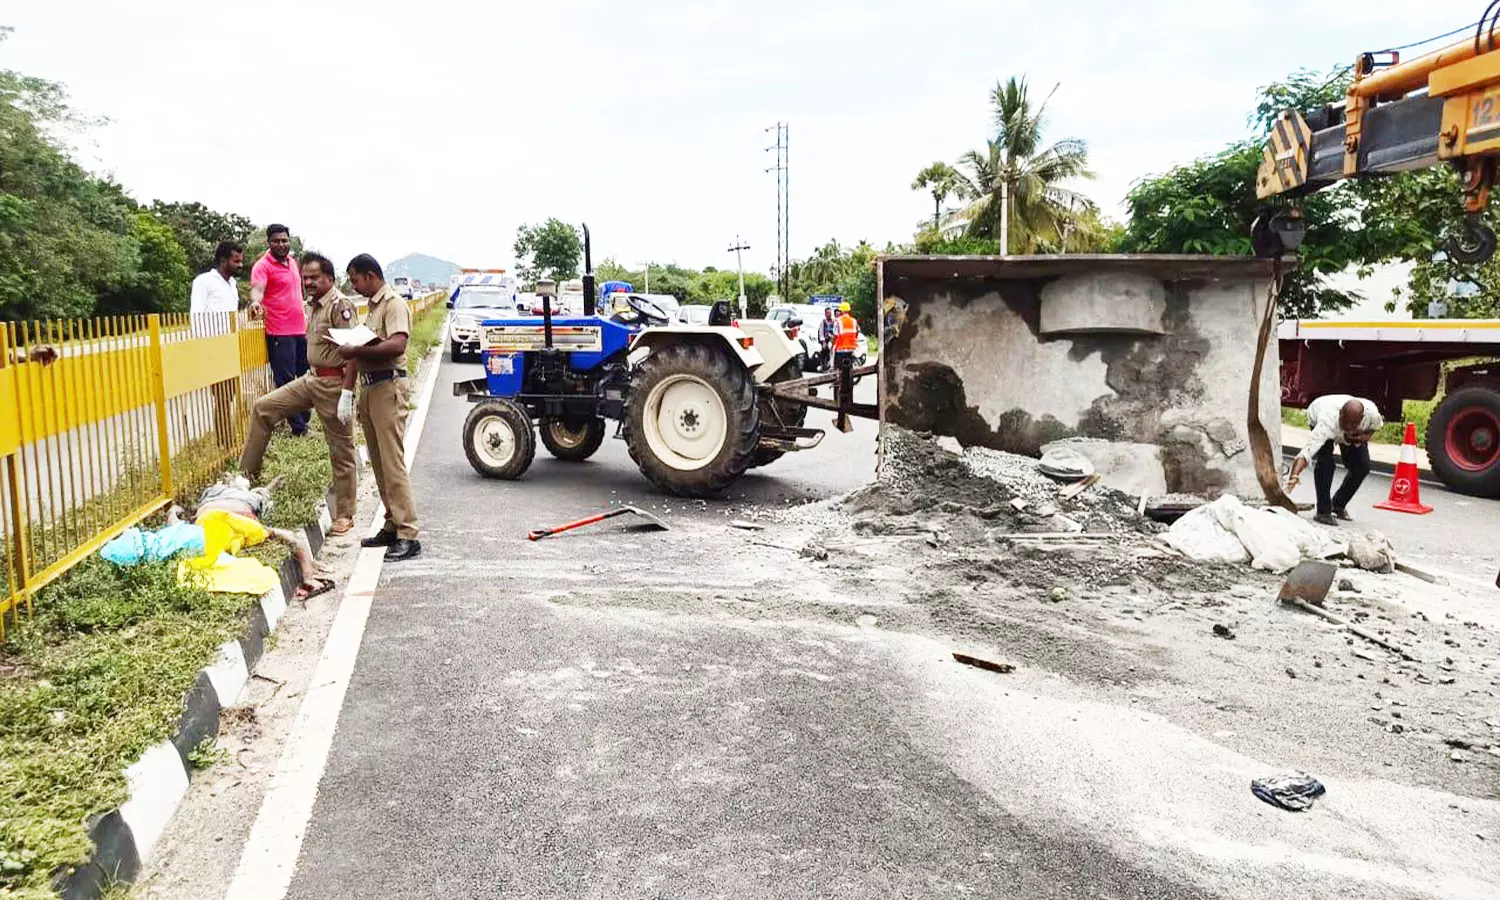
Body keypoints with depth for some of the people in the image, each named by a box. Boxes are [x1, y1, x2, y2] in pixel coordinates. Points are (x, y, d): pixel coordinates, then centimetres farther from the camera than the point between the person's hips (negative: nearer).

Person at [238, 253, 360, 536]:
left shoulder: (340, 305, -15)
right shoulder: (314, 306, 13)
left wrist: (347, 391, -26)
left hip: (333, 383, -9)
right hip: (311, 378, 9)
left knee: (341, 450, 0)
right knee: (262, 408, 8)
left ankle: (344, 515, 9)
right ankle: (246, 475, 19)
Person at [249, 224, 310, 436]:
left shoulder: (293, 262, 14)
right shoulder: (263, 265, -9)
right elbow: (257, 288, -26)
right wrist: (255, 302, -48)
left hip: (300, 330, 8)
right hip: (280, 333, -8)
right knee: (286, 381, -3)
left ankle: (304, 418, 26)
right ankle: (298, 426, 2)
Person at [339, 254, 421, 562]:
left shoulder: (394, 303, -9)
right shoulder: (372, 307, 21)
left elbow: (397, 345, -24)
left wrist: (356, 351, -20)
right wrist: (347, 391, 14)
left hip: (388, 388, -10)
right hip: (369, 388, 10)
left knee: (393, 464, -11)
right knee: (379, 464, 11)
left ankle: (408, 536, -10)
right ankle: (392, 526, 19)